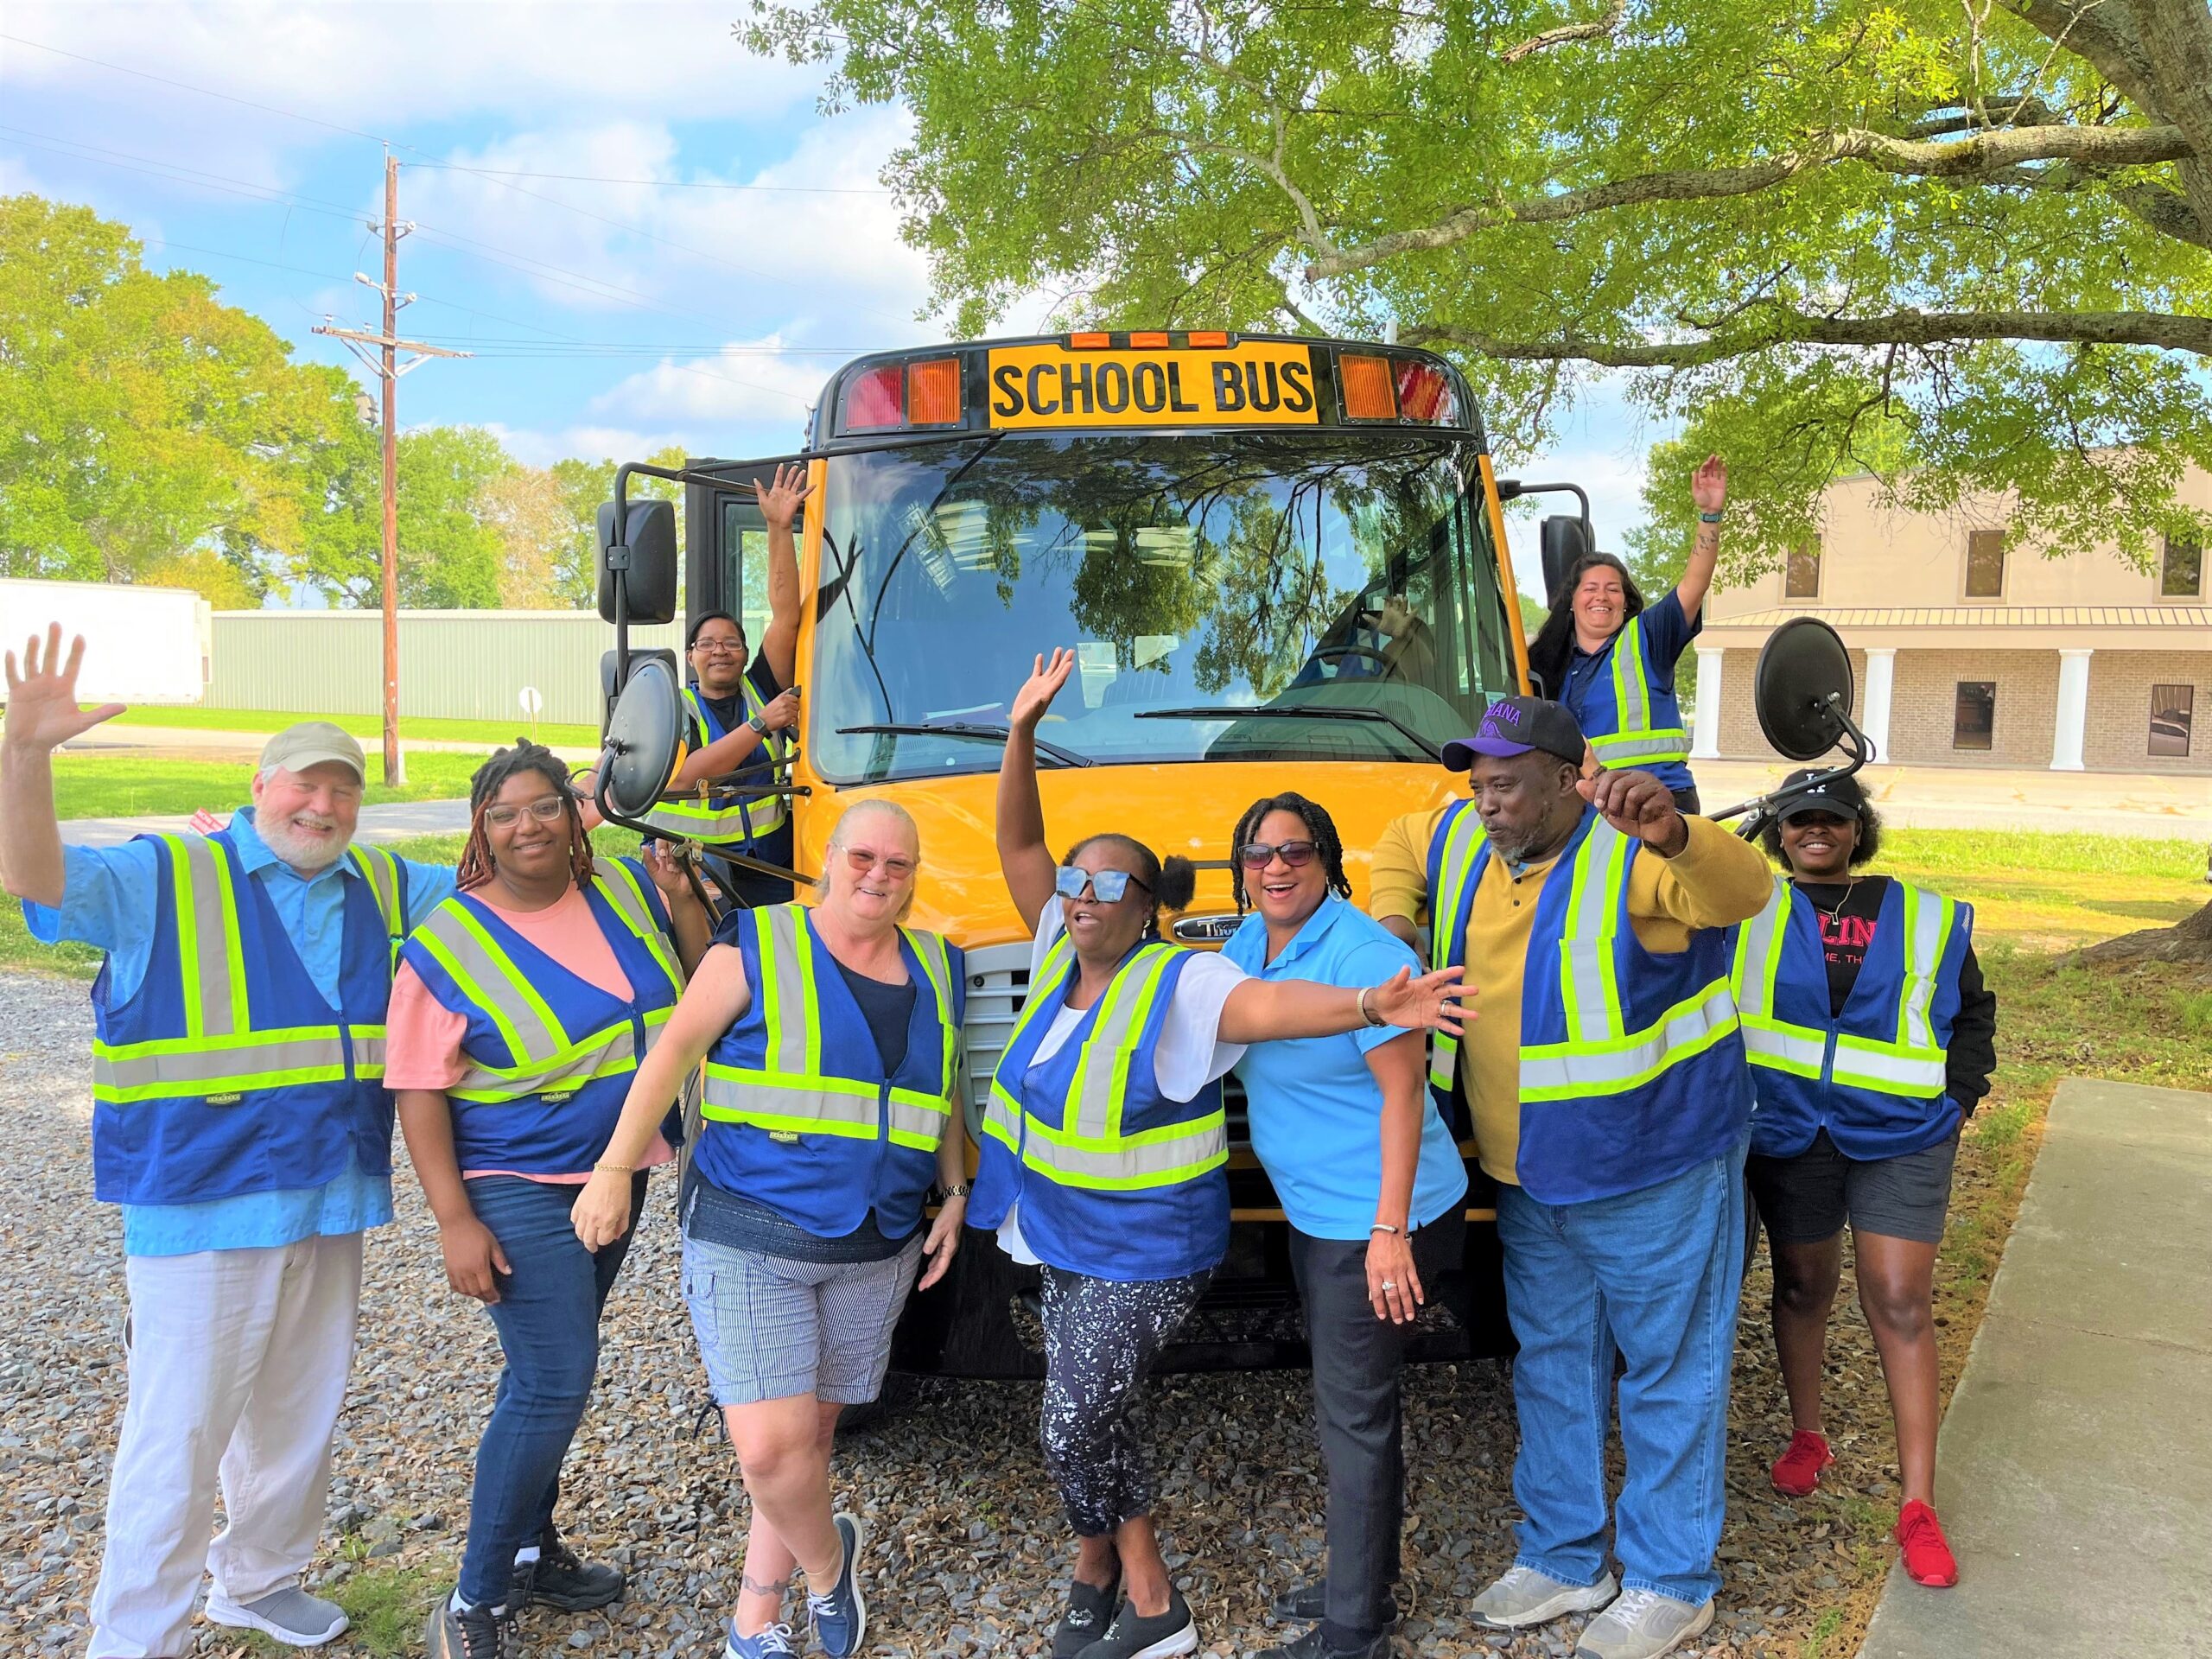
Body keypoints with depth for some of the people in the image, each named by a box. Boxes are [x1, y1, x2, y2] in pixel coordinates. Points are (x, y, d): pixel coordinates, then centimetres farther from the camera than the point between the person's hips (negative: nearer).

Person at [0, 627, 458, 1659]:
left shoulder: (384, 888, 9)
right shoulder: (167, 880, -6)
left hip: (332, 1202, 6)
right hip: (201, 1205, -6)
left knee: (299, 1414, 20)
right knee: (181, 1430, 1)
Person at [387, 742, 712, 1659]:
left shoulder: (624, 889, -1)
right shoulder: (446, 945, -15)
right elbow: (417, 1092, -14)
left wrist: (683, 901, -7)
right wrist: (455, 1219, -18)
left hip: (616, 1179, 6)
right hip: (520, 1194, -6)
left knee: (547, 1374, 19)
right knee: (555, 1386, -8)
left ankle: (530, 1549, 36)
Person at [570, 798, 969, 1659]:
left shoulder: (935, 970, 8)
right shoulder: (758, 945, -6)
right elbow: (674, 1050, -8)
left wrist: (955, 1193, 8)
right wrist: (615, 1168, -13)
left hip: (878, 1252, 4)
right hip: (748, 1240, -4)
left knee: (811, 1433, 13)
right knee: (769, 1448, -12)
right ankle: (827, 1562, 19)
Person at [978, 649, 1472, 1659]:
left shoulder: (1175, 983, -21)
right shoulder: (1062, 954, -2)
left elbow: (1274, 1003, -38)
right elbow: (1018, 845, -1)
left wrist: (1366, 1008, -56)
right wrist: (1022, 731, -11)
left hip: (1146, 1256, -7)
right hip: (1065, 1239, 7)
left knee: (1076, 1427, -5)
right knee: (1084, 1420, 18)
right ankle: (1098, 1570, 39)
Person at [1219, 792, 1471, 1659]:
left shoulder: (1364, 956, -21)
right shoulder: (1246, 947, 5)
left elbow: (1404, 1094, -23)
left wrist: (1390, 1231, -26)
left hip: (1374, 1223, -9)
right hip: (1314, 1215, 9)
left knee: (1353, 1415, 0)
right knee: (1348, 1405, 21)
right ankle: (1363, 1582, 38)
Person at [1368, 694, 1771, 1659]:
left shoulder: (1631, 854, -21)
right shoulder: (1462, 842, -1)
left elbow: (1741, 890, -36)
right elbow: (1397, 848, 19)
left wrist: (1673, 835, -57)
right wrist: (1391, 919, -1)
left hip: (1655, 1174, -7)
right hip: (1528, 1179, 7)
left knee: (1669, 1372, 8)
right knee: (1551, 1365, 19)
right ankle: (1562, 1559, 36)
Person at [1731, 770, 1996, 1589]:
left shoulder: (1925, 918, 6)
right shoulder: (1748, 910, 3)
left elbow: (1972, 1009, 16)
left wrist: (1959, 1094, 4)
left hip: (1901, 1135, 0)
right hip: (1789, 1134, 1)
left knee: (1901, 1303, -4)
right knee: (1802, 1286, 13)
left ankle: (1918, 1505, 4)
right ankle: (1807, 1436, 35)